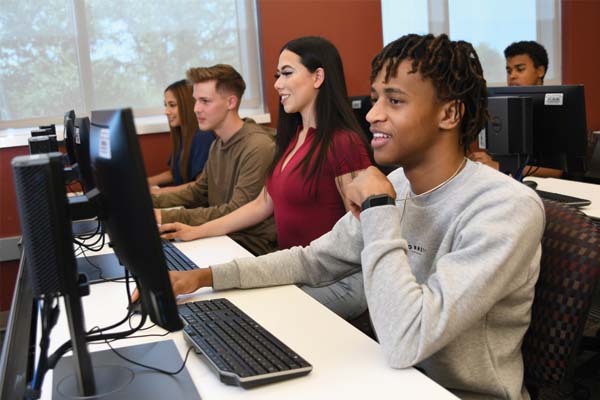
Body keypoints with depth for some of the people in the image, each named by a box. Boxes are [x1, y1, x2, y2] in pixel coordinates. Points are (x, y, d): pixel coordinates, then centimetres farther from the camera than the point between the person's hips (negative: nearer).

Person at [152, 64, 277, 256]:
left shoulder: (257, 147, -19)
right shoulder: (218, 144, 13)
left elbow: (237, 213, -22)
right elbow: (198, 190, 19)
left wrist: (168, 217, -25)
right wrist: (152, 201, 3)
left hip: (252, 245, -8)